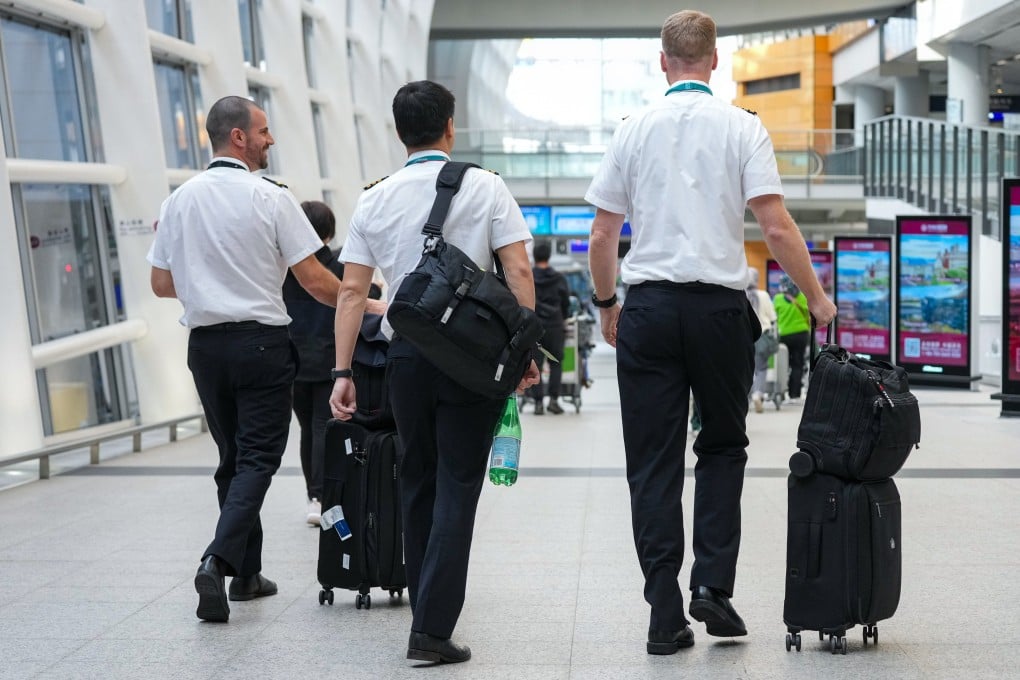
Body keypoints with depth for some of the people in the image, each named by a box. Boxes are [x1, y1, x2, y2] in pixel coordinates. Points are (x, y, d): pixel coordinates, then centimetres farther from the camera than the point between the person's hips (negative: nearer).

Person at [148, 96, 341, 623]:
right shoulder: (270, 198, -9)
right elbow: (314, 279, -9)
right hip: (261, 341, -5)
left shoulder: (179, 200, 5)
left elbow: (162, 284, 9)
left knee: (233, 457, 15)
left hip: (205, 343, 5)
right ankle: (219, 558, -18)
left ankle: (247, 573, 22)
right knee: (257, 458, 0)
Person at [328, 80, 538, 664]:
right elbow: (519, 270, -7)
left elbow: (352, 291, 4)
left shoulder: (375, 199, 7)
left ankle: (427, 610, 25)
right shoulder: (485, 186, 0)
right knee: (457, 488, -1)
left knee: (417, 484, 16)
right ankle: (433, 627, -4)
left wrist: (343, 370, 5)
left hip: (406, 353, 3)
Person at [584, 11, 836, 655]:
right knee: (723, 446, 18)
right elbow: (777, 226, -8)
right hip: (719, 306, -1)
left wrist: (606, 304, 19)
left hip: (648, 308, 1)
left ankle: (665, 617, 5)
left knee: (654, 464, 4)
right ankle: (714, 584, 6)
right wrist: (817, 297, 3)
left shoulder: (633, 129, 5)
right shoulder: (742, 127, 0)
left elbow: (602, 236, 5)